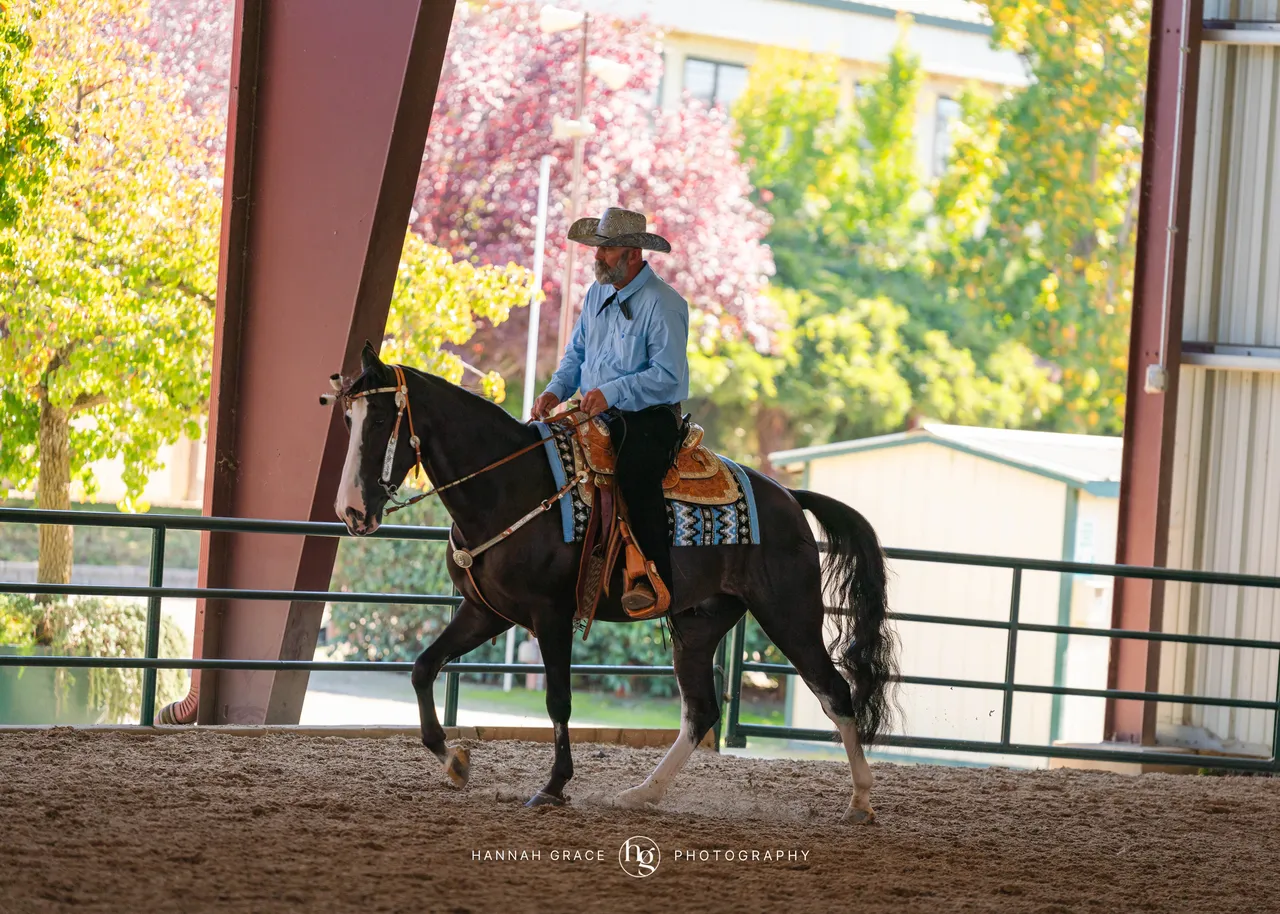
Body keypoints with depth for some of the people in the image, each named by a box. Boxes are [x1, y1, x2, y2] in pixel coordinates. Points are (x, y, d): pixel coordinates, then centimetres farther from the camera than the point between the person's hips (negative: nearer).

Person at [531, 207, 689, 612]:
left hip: (650, 419, -8)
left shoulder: (664, 305, -13)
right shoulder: (597, 293, 12)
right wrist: (556, 390, 0)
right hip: (597, 416, 8)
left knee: (635, 472, -33)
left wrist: (611, 392, -28)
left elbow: (667, 375, -19)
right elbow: (577, 353, 20)